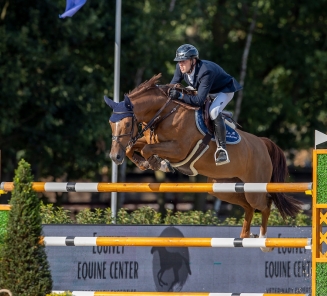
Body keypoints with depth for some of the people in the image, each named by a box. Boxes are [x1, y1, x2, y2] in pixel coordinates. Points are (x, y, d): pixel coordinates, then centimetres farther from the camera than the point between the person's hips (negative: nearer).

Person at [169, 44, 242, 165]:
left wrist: (180, 96, -53)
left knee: (213, 111, -34)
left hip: (224, 90, -9)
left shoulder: (206, 72, -42)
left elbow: (199, 101, -44)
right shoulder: (180, 68, -21)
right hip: (202, 90, 9)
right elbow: (172, 86, -8)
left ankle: (222, 149, -29)